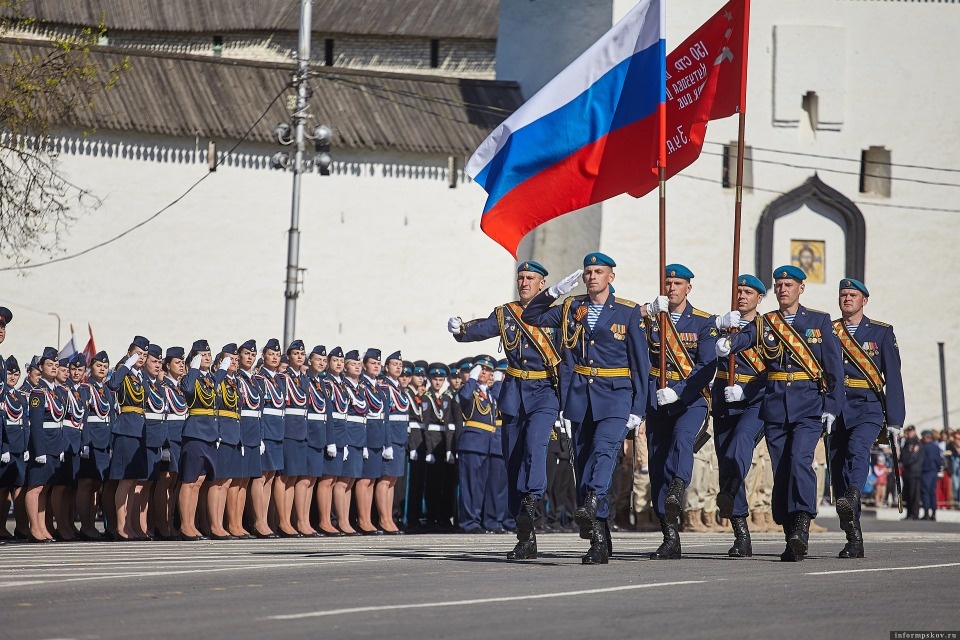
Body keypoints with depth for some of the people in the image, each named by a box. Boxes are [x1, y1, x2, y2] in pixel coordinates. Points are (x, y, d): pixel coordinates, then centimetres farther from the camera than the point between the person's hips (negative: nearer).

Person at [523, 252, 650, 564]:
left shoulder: (628, 312, 3)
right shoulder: (570, 308, 11)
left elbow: (641, 362, 3)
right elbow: (531, 317, 15)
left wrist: (638, 408, -3)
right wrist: (555, 291, 1)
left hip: (615, 396, -3)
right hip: (580, 395, 3)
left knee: (603, 449, -27)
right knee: (583, 461, 1)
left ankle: (590, 505, -45)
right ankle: (599, 541, 4)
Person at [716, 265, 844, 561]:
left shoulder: (820, 321, 7)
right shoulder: (764, 324, 10)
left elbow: (834, 367, 5)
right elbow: (740, 340, -9)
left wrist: (832, 406, -3)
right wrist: (727, 341, -33)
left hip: (809, 406, -3)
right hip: (775, 407, 3)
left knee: (800, 459, -22)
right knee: (781, 470, 2)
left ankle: (802, 525, -27)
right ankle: (792, 537, 9)